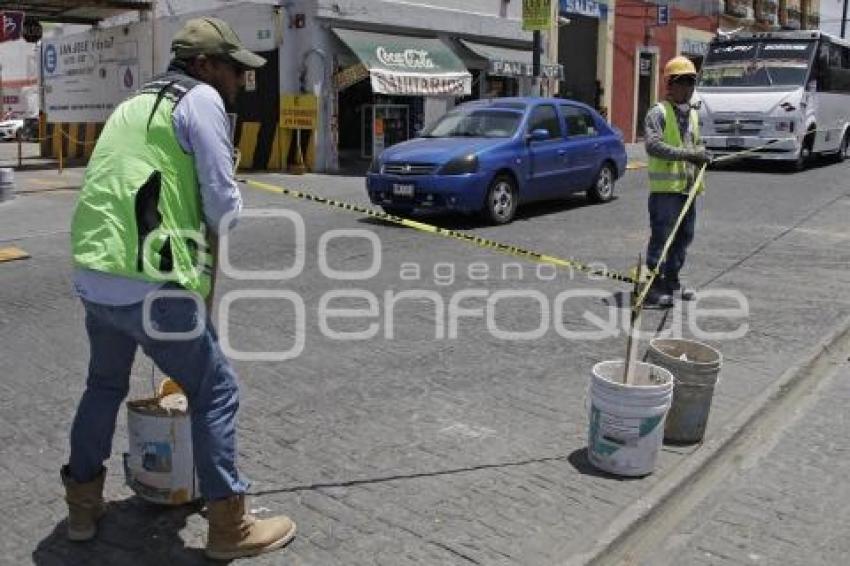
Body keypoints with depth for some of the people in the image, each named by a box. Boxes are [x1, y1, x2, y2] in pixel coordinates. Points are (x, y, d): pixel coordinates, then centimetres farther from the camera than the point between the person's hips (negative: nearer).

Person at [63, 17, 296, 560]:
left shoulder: (134, 104, 22)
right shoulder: (201, 99, -3)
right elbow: (223, 200, -10)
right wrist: (214, 239, 11)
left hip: (94, 278, 9)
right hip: (152, 284, -9)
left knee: (105, 386, 26)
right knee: (216, 392, 4)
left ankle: (83, 504, 38)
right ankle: (229, 525, 12)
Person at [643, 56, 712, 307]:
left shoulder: (693, 114, 19)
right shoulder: (658, 112, -8)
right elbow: (652, 145, -21)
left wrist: (701, 155, 10)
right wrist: (687, 154, -25)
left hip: (688, 187, 8)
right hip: (665, 187, -8)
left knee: (684, 236, 13)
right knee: (661, 237, -7)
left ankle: (672, 281, 25)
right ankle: (653, 286, -1)